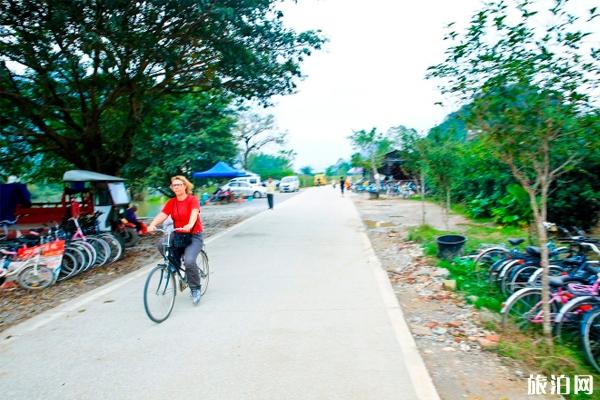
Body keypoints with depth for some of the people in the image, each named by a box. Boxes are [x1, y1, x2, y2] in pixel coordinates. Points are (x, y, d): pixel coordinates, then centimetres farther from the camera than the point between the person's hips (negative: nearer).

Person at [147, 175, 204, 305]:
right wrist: (152, 225, -32)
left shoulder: (193, 199, -9)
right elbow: (161, 215, -11)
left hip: (193, 235, -4)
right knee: (162, 245, -25)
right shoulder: (171, 202, 4)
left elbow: (194, 213, -28)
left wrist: (190, 225, -49)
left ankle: (195, 289, -1)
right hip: (178, 234, 5)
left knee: (189, 261, -24)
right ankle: (175, 265, 3)